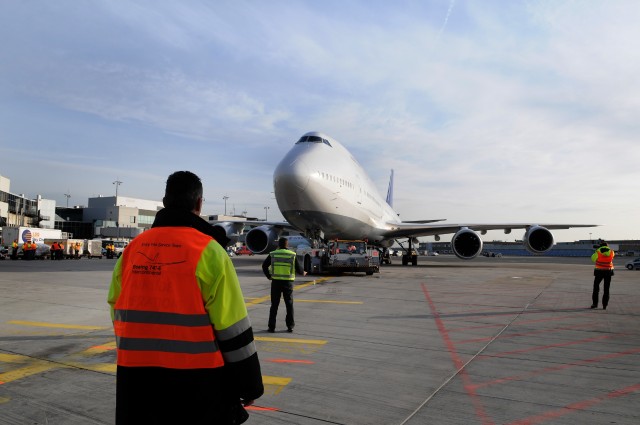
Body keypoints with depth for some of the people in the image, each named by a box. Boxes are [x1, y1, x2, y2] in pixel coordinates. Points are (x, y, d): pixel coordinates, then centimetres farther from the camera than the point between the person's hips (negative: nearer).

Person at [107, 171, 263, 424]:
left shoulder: (132, 248, 4)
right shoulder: (208, 250, -13)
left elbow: (119, 314, 11)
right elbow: (232, 327, -13)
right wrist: (248, 385, -4)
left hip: (136, 378, 5)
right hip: (196, 381, -4)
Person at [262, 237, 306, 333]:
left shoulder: (273, 254, 2)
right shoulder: (292, 255, -1)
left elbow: (264, 265, 2)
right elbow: (298, 268, -1)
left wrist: (268, 276, 14)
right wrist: (303, 273, 20)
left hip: (276, 282, 1)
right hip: (288, 282, -1)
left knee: (274, 305, 7)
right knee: (289, 304, 11)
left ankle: (271, 326, 7)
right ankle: (290, 326, 13)